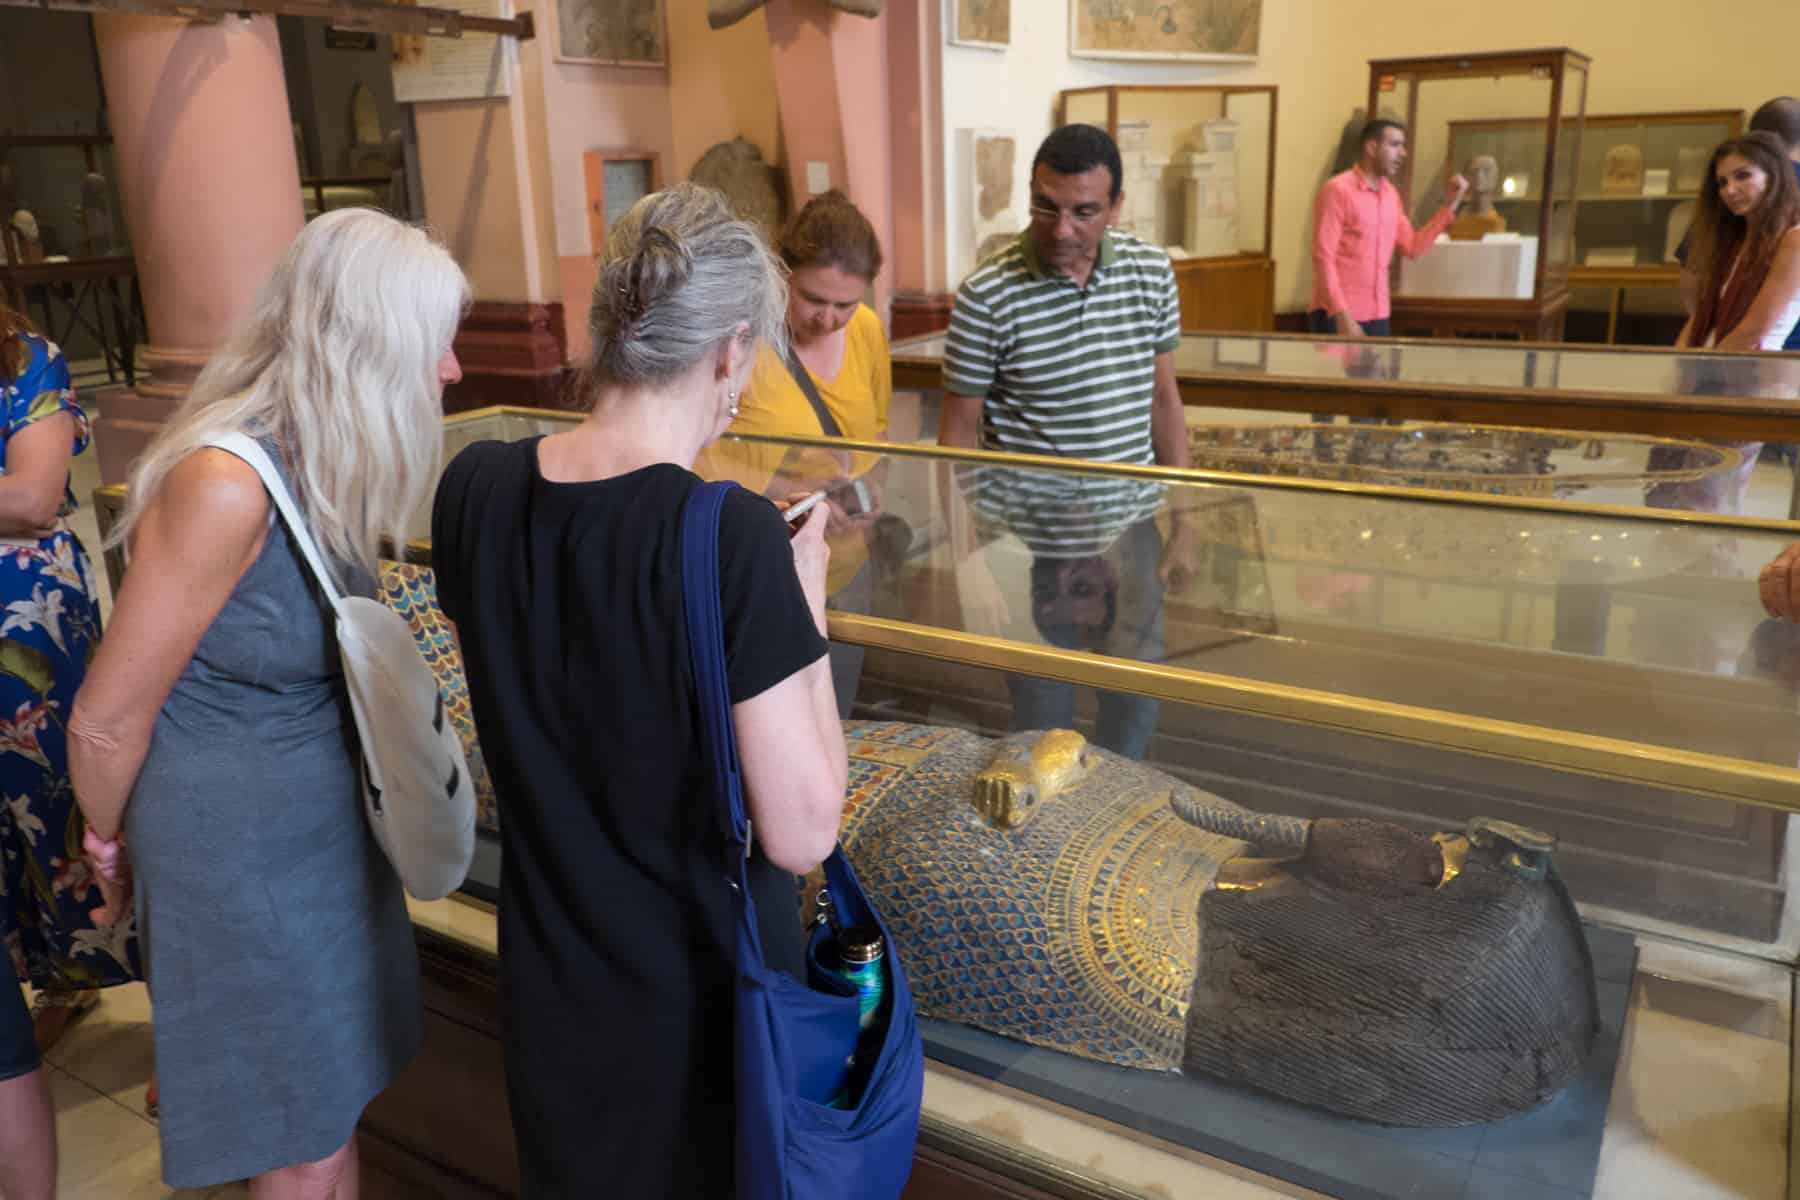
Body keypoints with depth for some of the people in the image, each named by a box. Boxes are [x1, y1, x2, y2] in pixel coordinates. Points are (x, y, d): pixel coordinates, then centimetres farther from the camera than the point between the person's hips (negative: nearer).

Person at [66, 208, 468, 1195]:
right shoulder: (225, 486, -27)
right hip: (239, 855, -7)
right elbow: (107, 721, -17)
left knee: (335, 1104, 23)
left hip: (330, 827, 7)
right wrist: (114, 841, 0)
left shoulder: (320, 465, -1)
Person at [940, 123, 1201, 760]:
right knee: (1043, 715, 10)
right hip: (1031, 545, -4)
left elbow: (1164, 398, 8)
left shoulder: (1151, 271, -2)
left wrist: (1184, 523, 8)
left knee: (1138, 695, 17)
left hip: (1130, 530, 4)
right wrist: (969, 562, -13)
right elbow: (959, 432, -9)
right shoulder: (986, 296, -14)